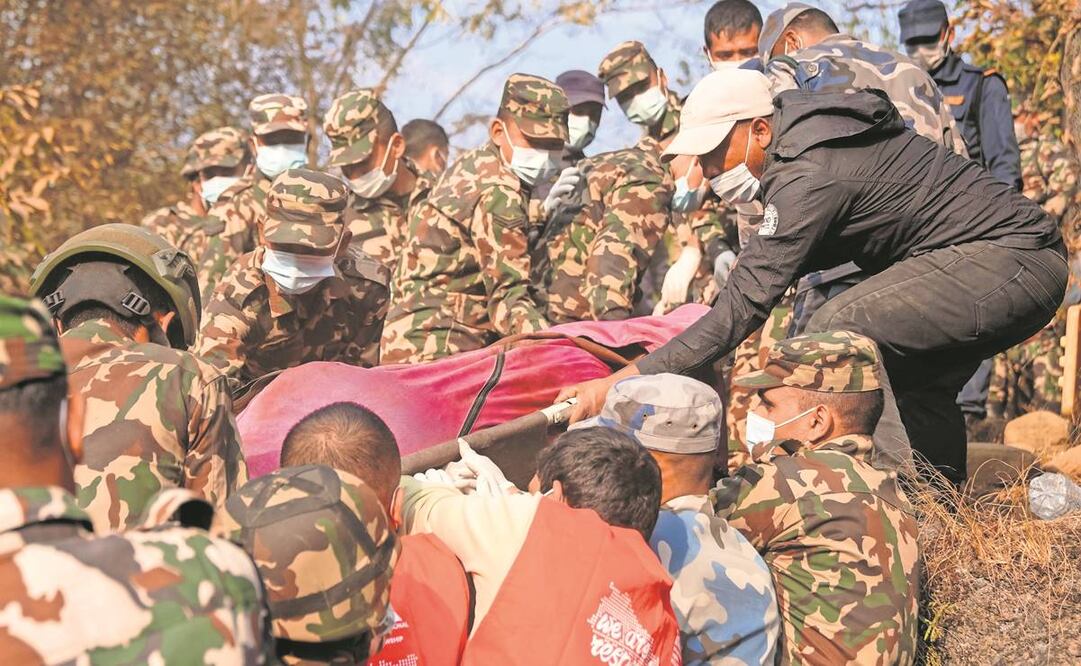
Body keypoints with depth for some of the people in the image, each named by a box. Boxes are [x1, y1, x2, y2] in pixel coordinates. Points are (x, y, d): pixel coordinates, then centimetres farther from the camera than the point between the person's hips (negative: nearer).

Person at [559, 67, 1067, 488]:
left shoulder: (810, 176, -22)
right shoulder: (797, 120, 8)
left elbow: (747, 304, -27)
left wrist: (625, 380, -30)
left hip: (1009, 260, -11)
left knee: (838, 332, -21)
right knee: (908, 378, 24)